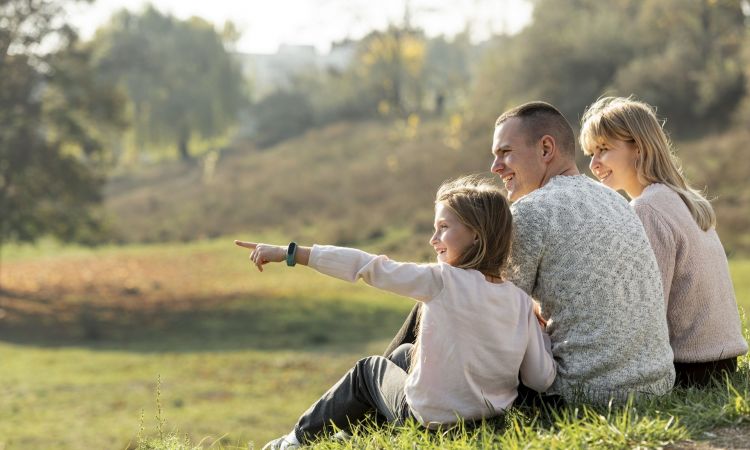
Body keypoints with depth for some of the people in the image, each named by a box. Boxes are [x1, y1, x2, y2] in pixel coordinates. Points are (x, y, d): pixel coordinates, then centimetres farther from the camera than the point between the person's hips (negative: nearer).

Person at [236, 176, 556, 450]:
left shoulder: (441, 281, -20)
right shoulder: (521, 301, -8)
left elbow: (365, 267, -19)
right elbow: (542, 380, -9)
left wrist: (290, 253, -15)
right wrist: (541, 329, 8)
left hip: (431, 419, -5)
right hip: (492, 417, 5)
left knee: (368, 369, 25)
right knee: (405, 353, 30)